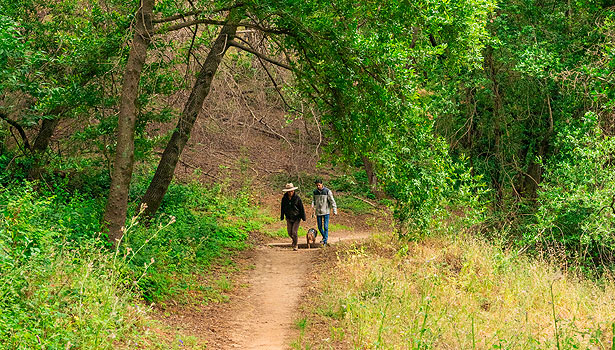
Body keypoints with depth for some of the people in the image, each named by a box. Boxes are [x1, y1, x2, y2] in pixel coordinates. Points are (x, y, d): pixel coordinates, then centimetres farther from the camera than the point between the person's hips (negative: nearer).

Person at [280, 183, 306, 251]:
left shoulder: (297, 198, -13)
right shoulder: (284, 198, -5)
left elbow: (301, 208, -7)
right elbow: (282, 208, 7)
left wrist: (303, 217, -6)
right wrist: (282, 217, 10)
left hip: (297, 218, -3)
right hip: (289, 218, 4)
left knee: (294, 232, -11)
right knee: (289, 232, 6)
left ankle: (295, 245, 6)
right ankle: (294, 240, 37)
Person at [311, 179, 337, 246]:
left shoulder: (327, 191, -9)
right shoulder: (315, 192, 3)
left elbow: (332, 201, -8)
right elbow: (313, 200, 13)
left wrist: (335, 210, -11)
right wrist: (313, 205, -10)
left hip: (326, 211, -4)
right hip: (318, 212, 4)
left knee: (326, 227, -7)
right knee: (320, 227, 8)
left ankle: (325, 241, 0)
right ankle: (324, 237, 33)